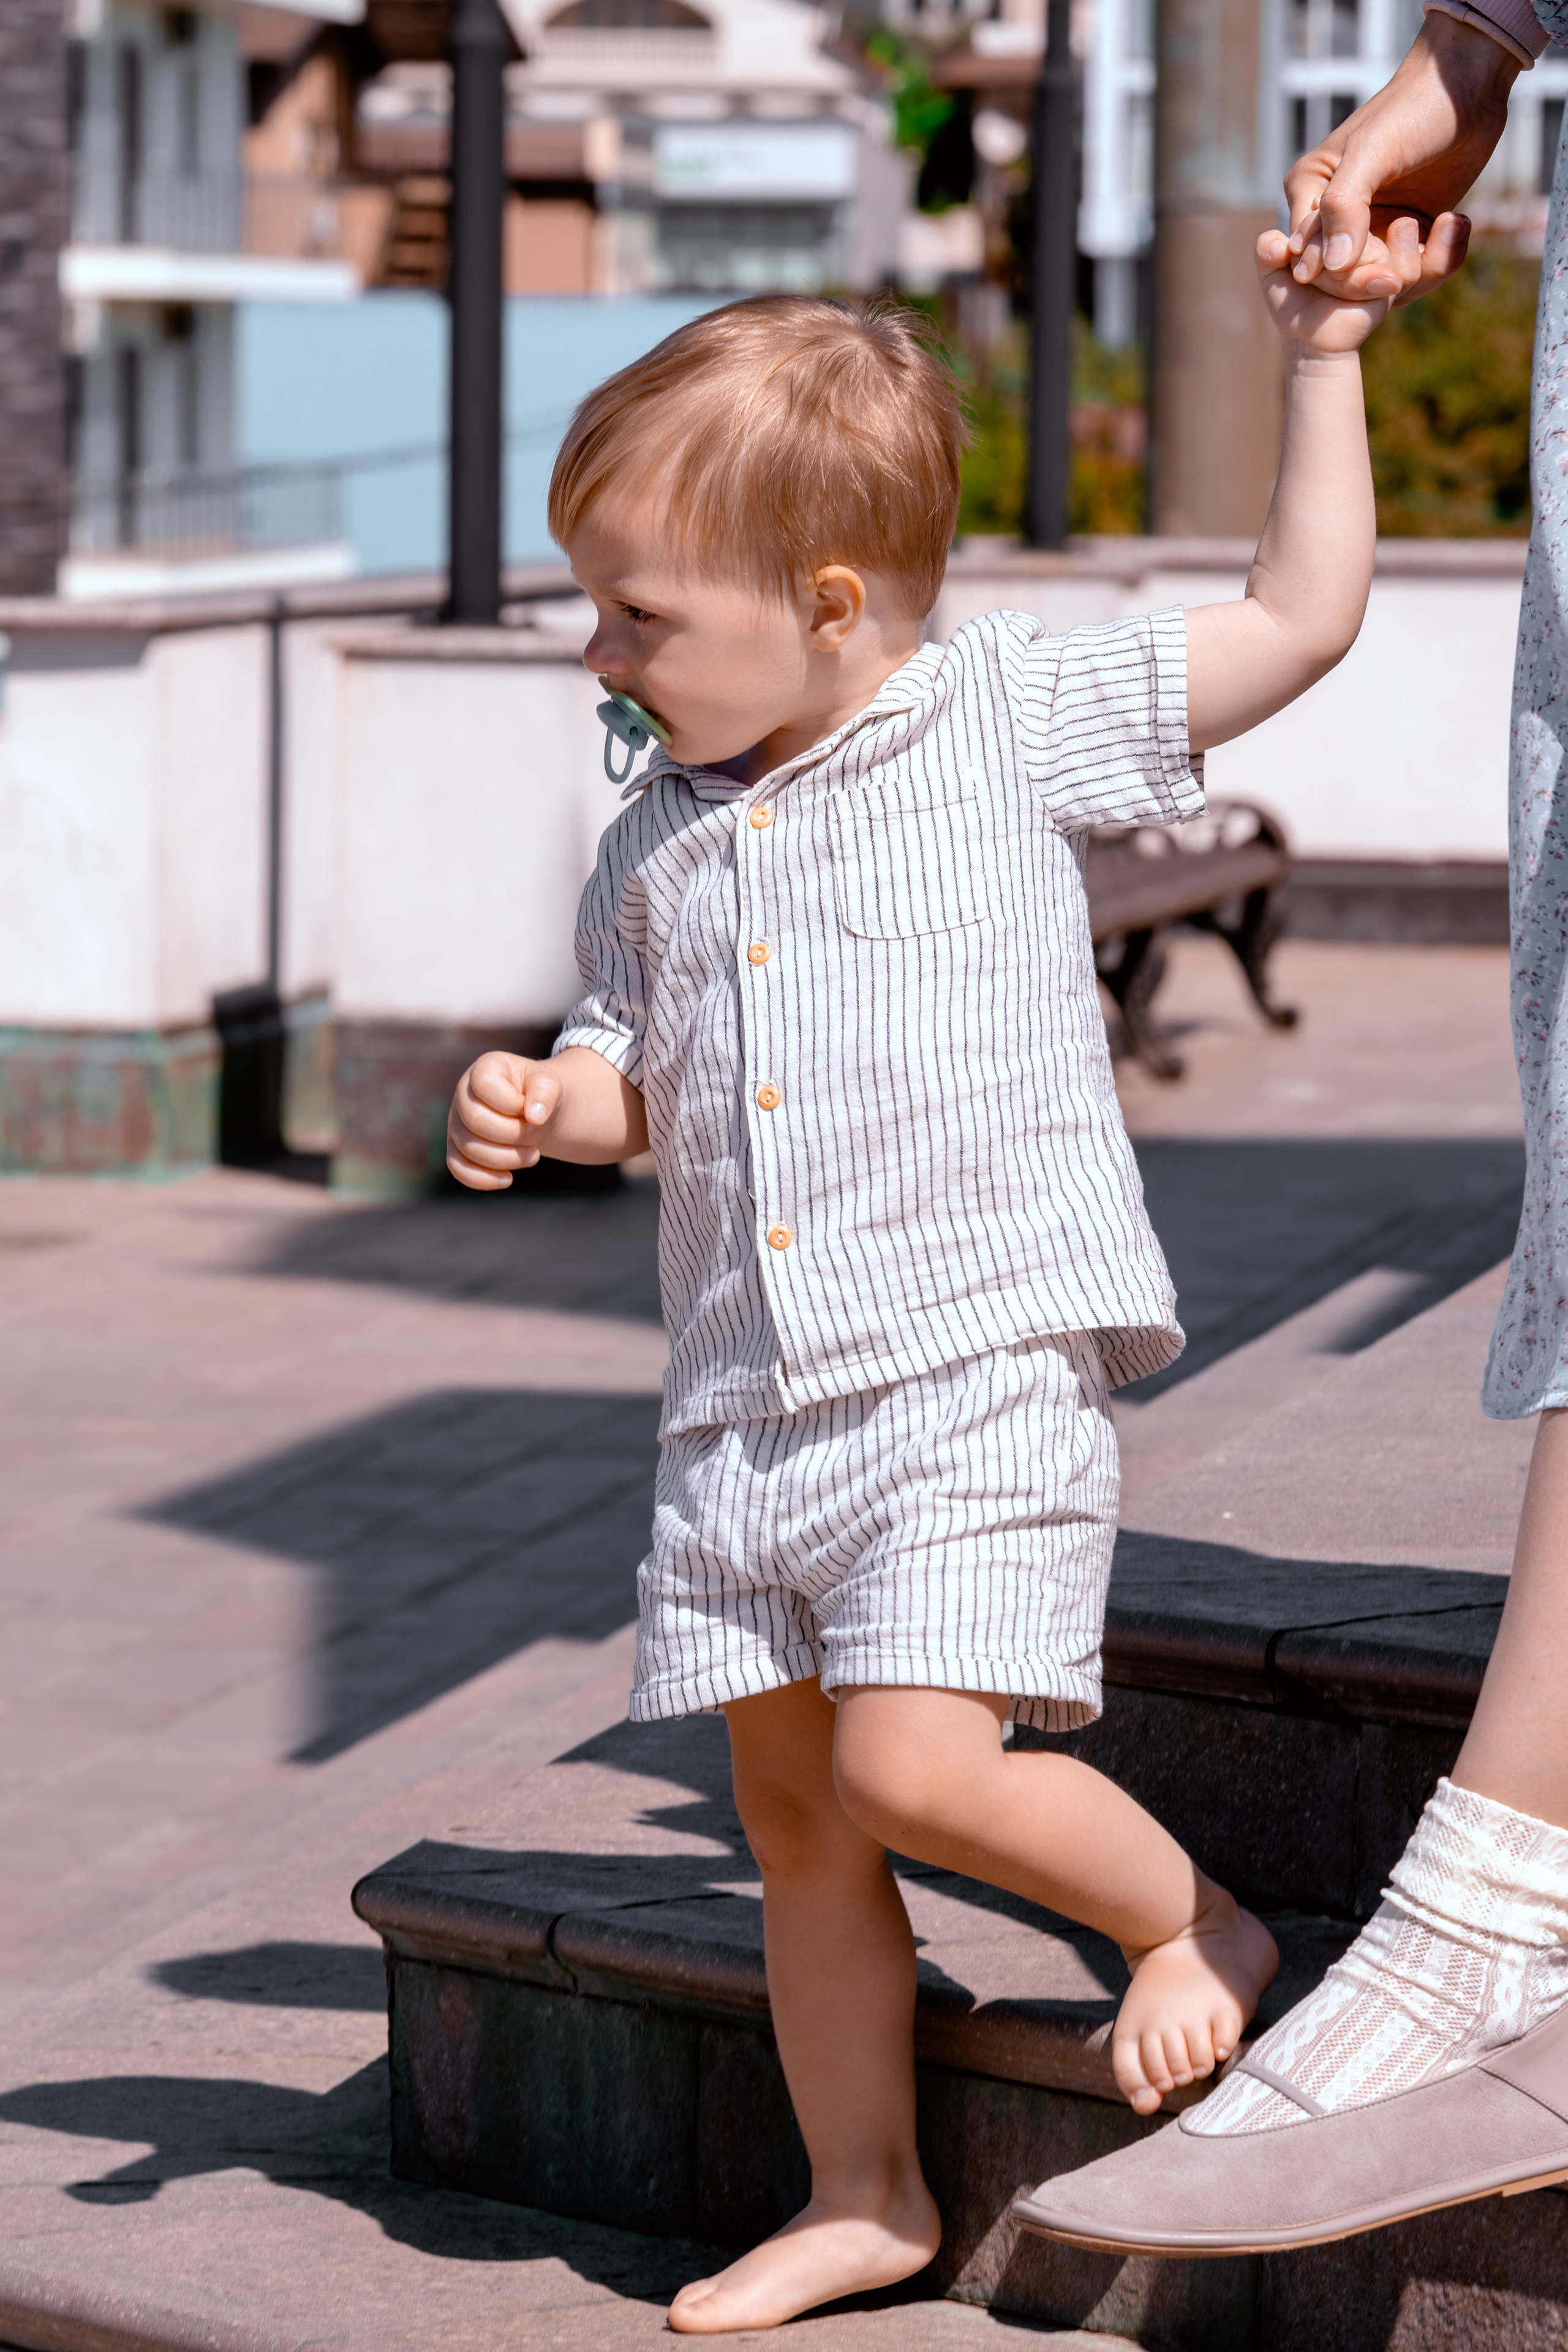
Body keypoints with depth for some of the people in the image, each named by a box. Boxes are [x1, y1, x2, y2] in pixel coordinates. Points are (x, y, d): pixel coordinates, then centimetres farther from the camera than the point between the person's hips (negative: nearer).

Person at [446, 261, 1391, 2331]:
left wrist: (1322, 366, 2)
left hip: (981, 1375, -6)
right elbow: (638, 1066, 20)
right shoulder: (663, 832, 11)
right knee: (791, 1809, 10)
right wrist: (547, 1106, -2)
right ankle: (864, 2195, 24)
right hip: (743, 1403, 6)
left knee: (914, 1767, -18)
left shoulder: (1013, 722, -3)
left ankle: (1196, 1922, 9)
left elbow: (1304, 619, 1)